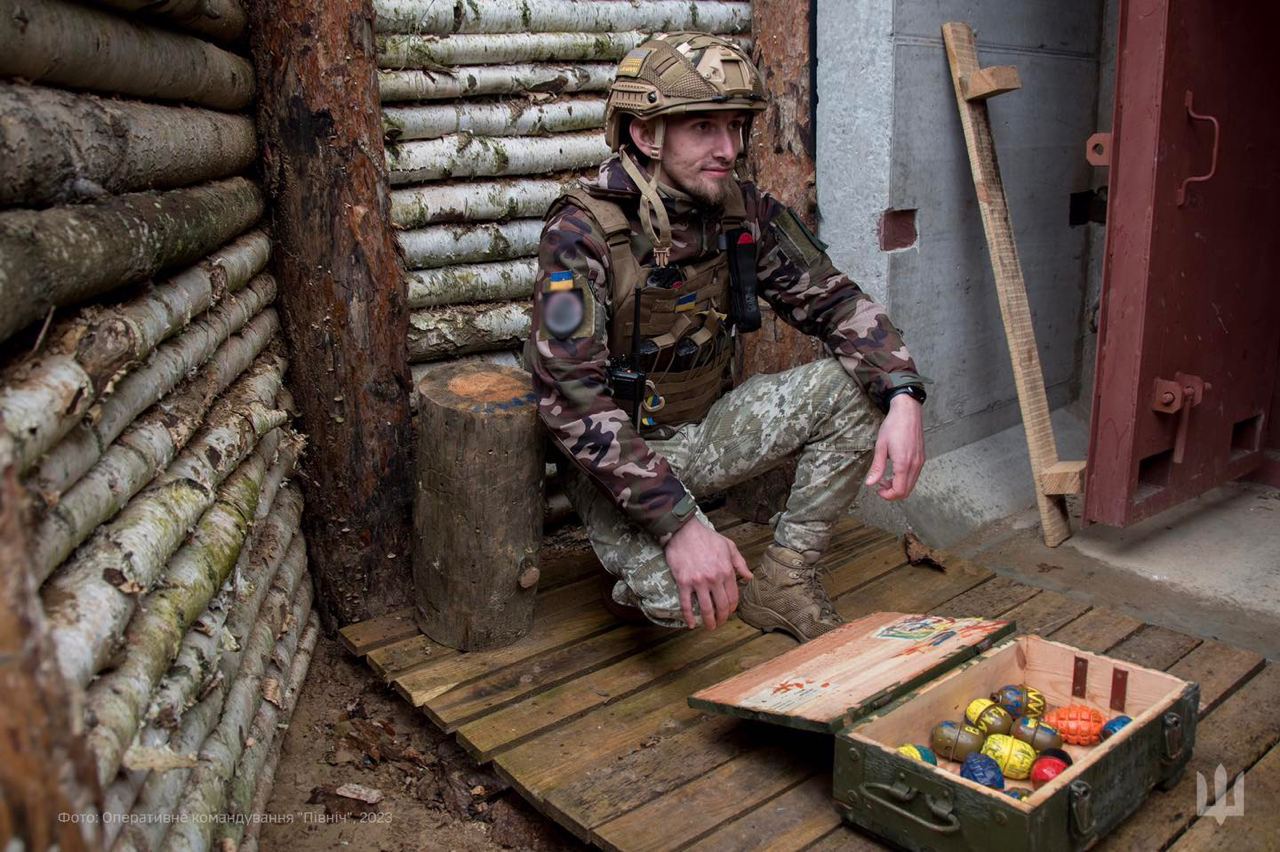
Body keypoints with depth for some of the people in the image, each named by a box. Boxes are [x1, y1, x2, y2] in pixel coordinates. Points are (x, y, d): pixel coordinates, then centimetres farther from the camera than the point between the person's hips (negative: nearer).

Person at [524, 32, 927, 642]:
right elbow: (573, 402, -30)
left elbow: (833, 302, -1)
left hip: (707, 427, 6)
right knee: (680, 597, -31)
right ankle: (643, 574, 8)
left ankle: (784, 582, 0)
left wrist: (903, 398, -21)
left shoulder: (745, 213, -6)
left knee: (861, 386, -12)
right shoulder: (583, 231, -24)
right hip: (615, 454, -6)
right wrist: (680, 523, -36)